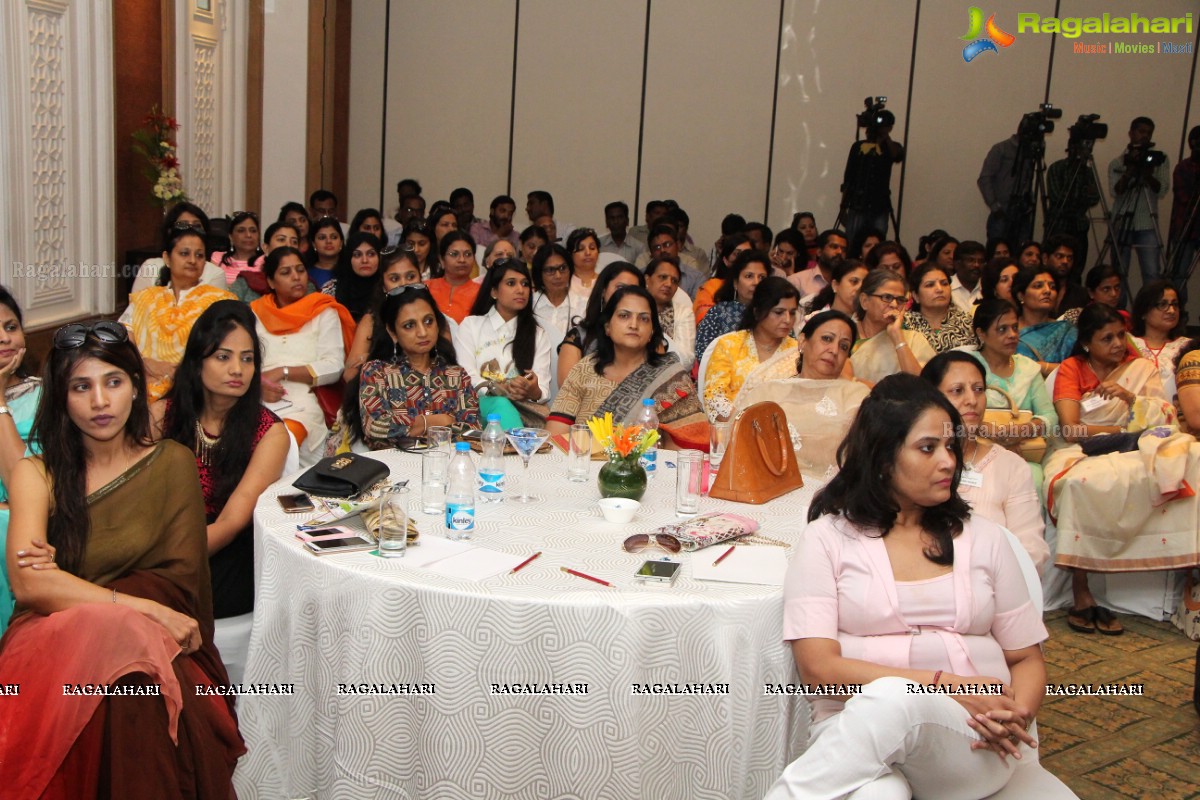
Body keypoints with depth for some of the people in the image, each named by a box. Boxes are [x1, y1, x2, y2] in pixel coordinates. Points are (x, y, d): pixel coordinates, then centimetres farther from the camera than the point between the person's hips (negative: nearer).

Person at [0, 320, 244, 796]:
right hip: (53, 637, 0)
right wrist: (143, 606, -18)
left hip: (147, 647, 0)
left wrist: (69, 582, -10)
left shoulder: (173, 464, 10)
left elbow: (179, 582, 2)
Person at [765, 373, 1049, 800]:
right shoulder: (828, 537, 7)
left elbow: (1027, 658, 19)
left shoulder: (983, 538, 18)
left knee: (895, 704, -34)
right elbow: (819, 667, -4)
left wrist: (1017, 716, -5)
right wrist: (947, 686, -11)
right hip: (855, 729, -3)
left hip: (972, 740, 3)